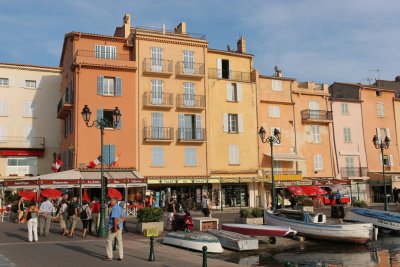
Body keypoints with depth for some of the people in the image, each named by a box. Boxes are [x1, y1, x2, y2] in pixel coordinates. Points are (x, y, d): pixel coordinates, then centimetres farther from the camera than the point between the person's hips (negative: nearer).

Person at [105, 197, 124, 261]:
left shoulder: (114, 208, -15)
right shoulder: (120, 208, 13)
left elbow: (115, 218, -22)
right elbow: (123, 217, 17)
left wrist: (115, 227, -22)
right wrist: (119, 222, 6)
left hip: (113, 227, -8)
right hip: (120, 227, 8)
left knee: (109, 241, 3)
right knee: (119, 241, 9)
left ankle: (109, 256, 5)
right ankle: (121, 256, 11)